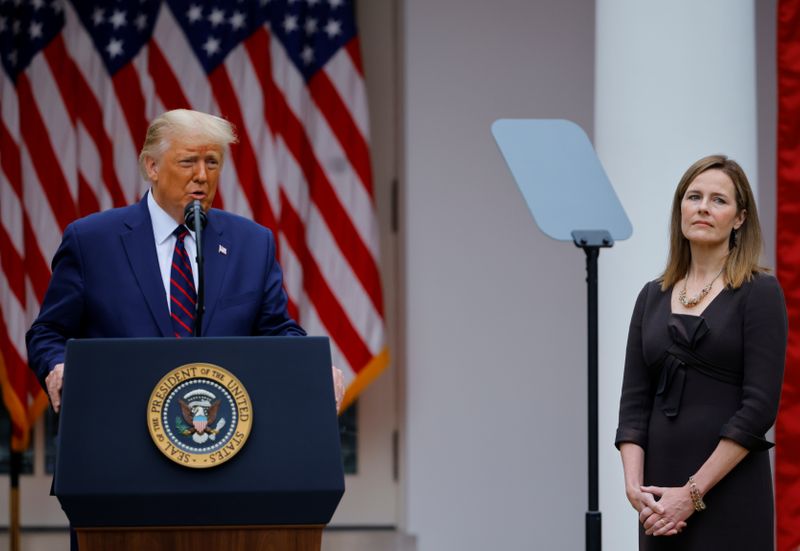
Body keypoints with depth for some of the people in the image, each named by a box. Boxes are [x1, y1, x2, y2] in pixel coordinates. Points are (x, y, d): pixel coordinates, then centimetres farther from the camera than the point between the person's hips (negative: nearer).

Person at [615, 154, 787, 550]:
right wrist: (635, 485, -8)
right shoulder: (653, 297, 13)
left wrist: (694, 492, -16)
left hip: (730, 494, -6)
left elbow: (759, 406, -12)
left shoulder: (759, 293, -4)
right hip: (663, 497, 6)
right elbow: (635, 402, 8)